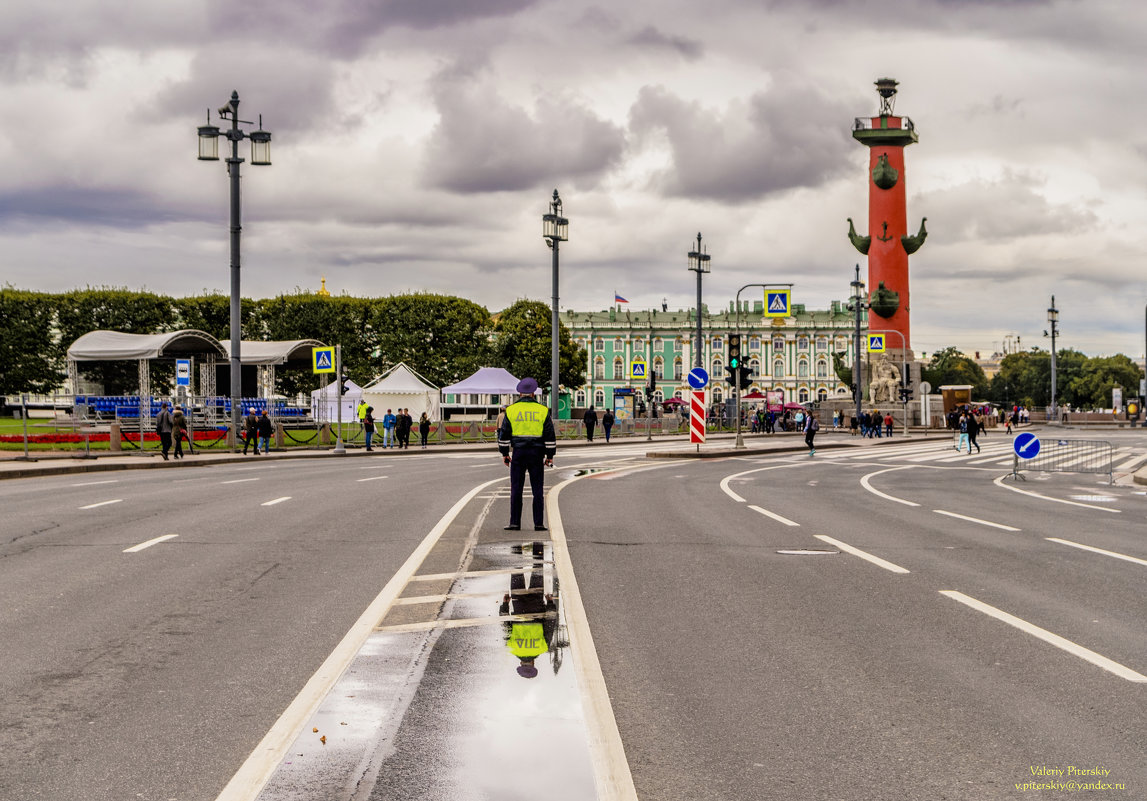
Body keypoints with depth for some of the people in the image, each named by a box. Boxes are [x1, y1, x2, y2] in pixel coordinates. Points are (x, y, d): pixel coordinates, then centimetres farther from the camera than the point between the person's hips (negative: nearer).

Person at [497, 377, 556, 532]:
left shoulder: (511, 410, 0)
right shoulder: (542, 411, 0)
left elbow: (504, 433, 2)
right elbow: (550, 436, 0)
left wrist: (504, 453, 10)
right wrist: (550, 456, 6)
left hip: (518, 453, 0)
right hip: (536, 454, 0)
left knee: (516, 489, 4)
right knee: (538, 490, 4)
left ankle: (515, 523, 1)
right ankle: (539, 523, 1)